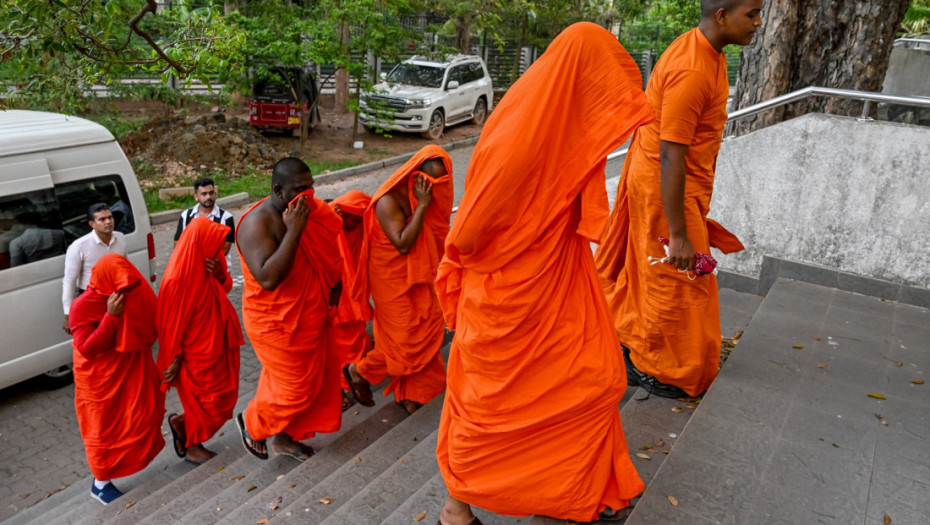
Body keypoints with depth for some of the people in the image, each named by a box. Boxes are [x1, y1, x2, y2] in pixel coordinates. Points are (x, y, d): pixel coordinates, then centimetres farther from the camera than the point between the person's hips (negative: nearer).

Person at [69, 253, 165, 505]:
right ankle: (100, 484, 24)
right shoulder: (83, 307, -20)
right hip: (101, 378, -5)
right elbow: (87, 349, -26)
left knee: (146, 412, 10)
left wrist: (136, 306, -14)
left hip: (134, 369, 5)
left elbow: (150, 330, 3)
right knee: (105, 428, 6)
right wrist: (111, 316, -31)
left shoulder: (132, 295, -3)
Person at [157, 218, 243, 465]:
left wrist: (220, 275, -16)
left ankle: (181, 423, 39)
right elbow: (172, 322, -19)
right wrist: (174, 359, -11)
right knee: (206, 401, 10)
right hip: (196, 352, -8)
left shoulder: (210, 260, -5)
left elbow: (226, 288, 7)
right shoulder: (178, 277, -27)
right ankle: (192, 447, 36)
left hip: (217, 344, 8)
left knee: (224, 396, 18)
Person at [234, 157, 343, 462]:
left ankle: (286, 437, 38)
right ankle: (251, 424, 32)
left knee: (314, 379, 17)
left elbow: (324, 255, 17)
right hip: (277, 323, -8)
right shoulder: (258, 223, -24)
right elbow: (268, 278, -36)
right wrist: (293, 230, -35)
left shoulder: (309, 210, 0)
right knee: (294, 387, 3)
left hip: (309, 316, 8)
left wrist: (334, 285, 4)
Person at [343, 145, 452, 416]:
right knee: (406, 339, -3)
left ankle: (411, 393, 25)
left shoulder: (428, 196, 2)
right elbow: (403, 244, -29)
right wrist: (422, 205, -27)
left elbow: (436, 237, 12)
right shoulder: (389, 200, -22)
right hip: (393, 279, -8)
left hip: (418, 277, 8)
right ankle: (359, 372, 21)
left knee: (427, 331, 10)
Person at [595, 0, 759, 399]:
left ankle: (628, 344, 38)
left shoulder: (702, 49, 6)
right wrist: (678, 235, -27)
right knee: (674, 282, 3)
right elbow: (670, 160, -29)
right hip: (665, 189, -10)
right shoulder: (691, 72, -27)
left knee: (649, 272, 20)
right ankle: (648, 368, 21)